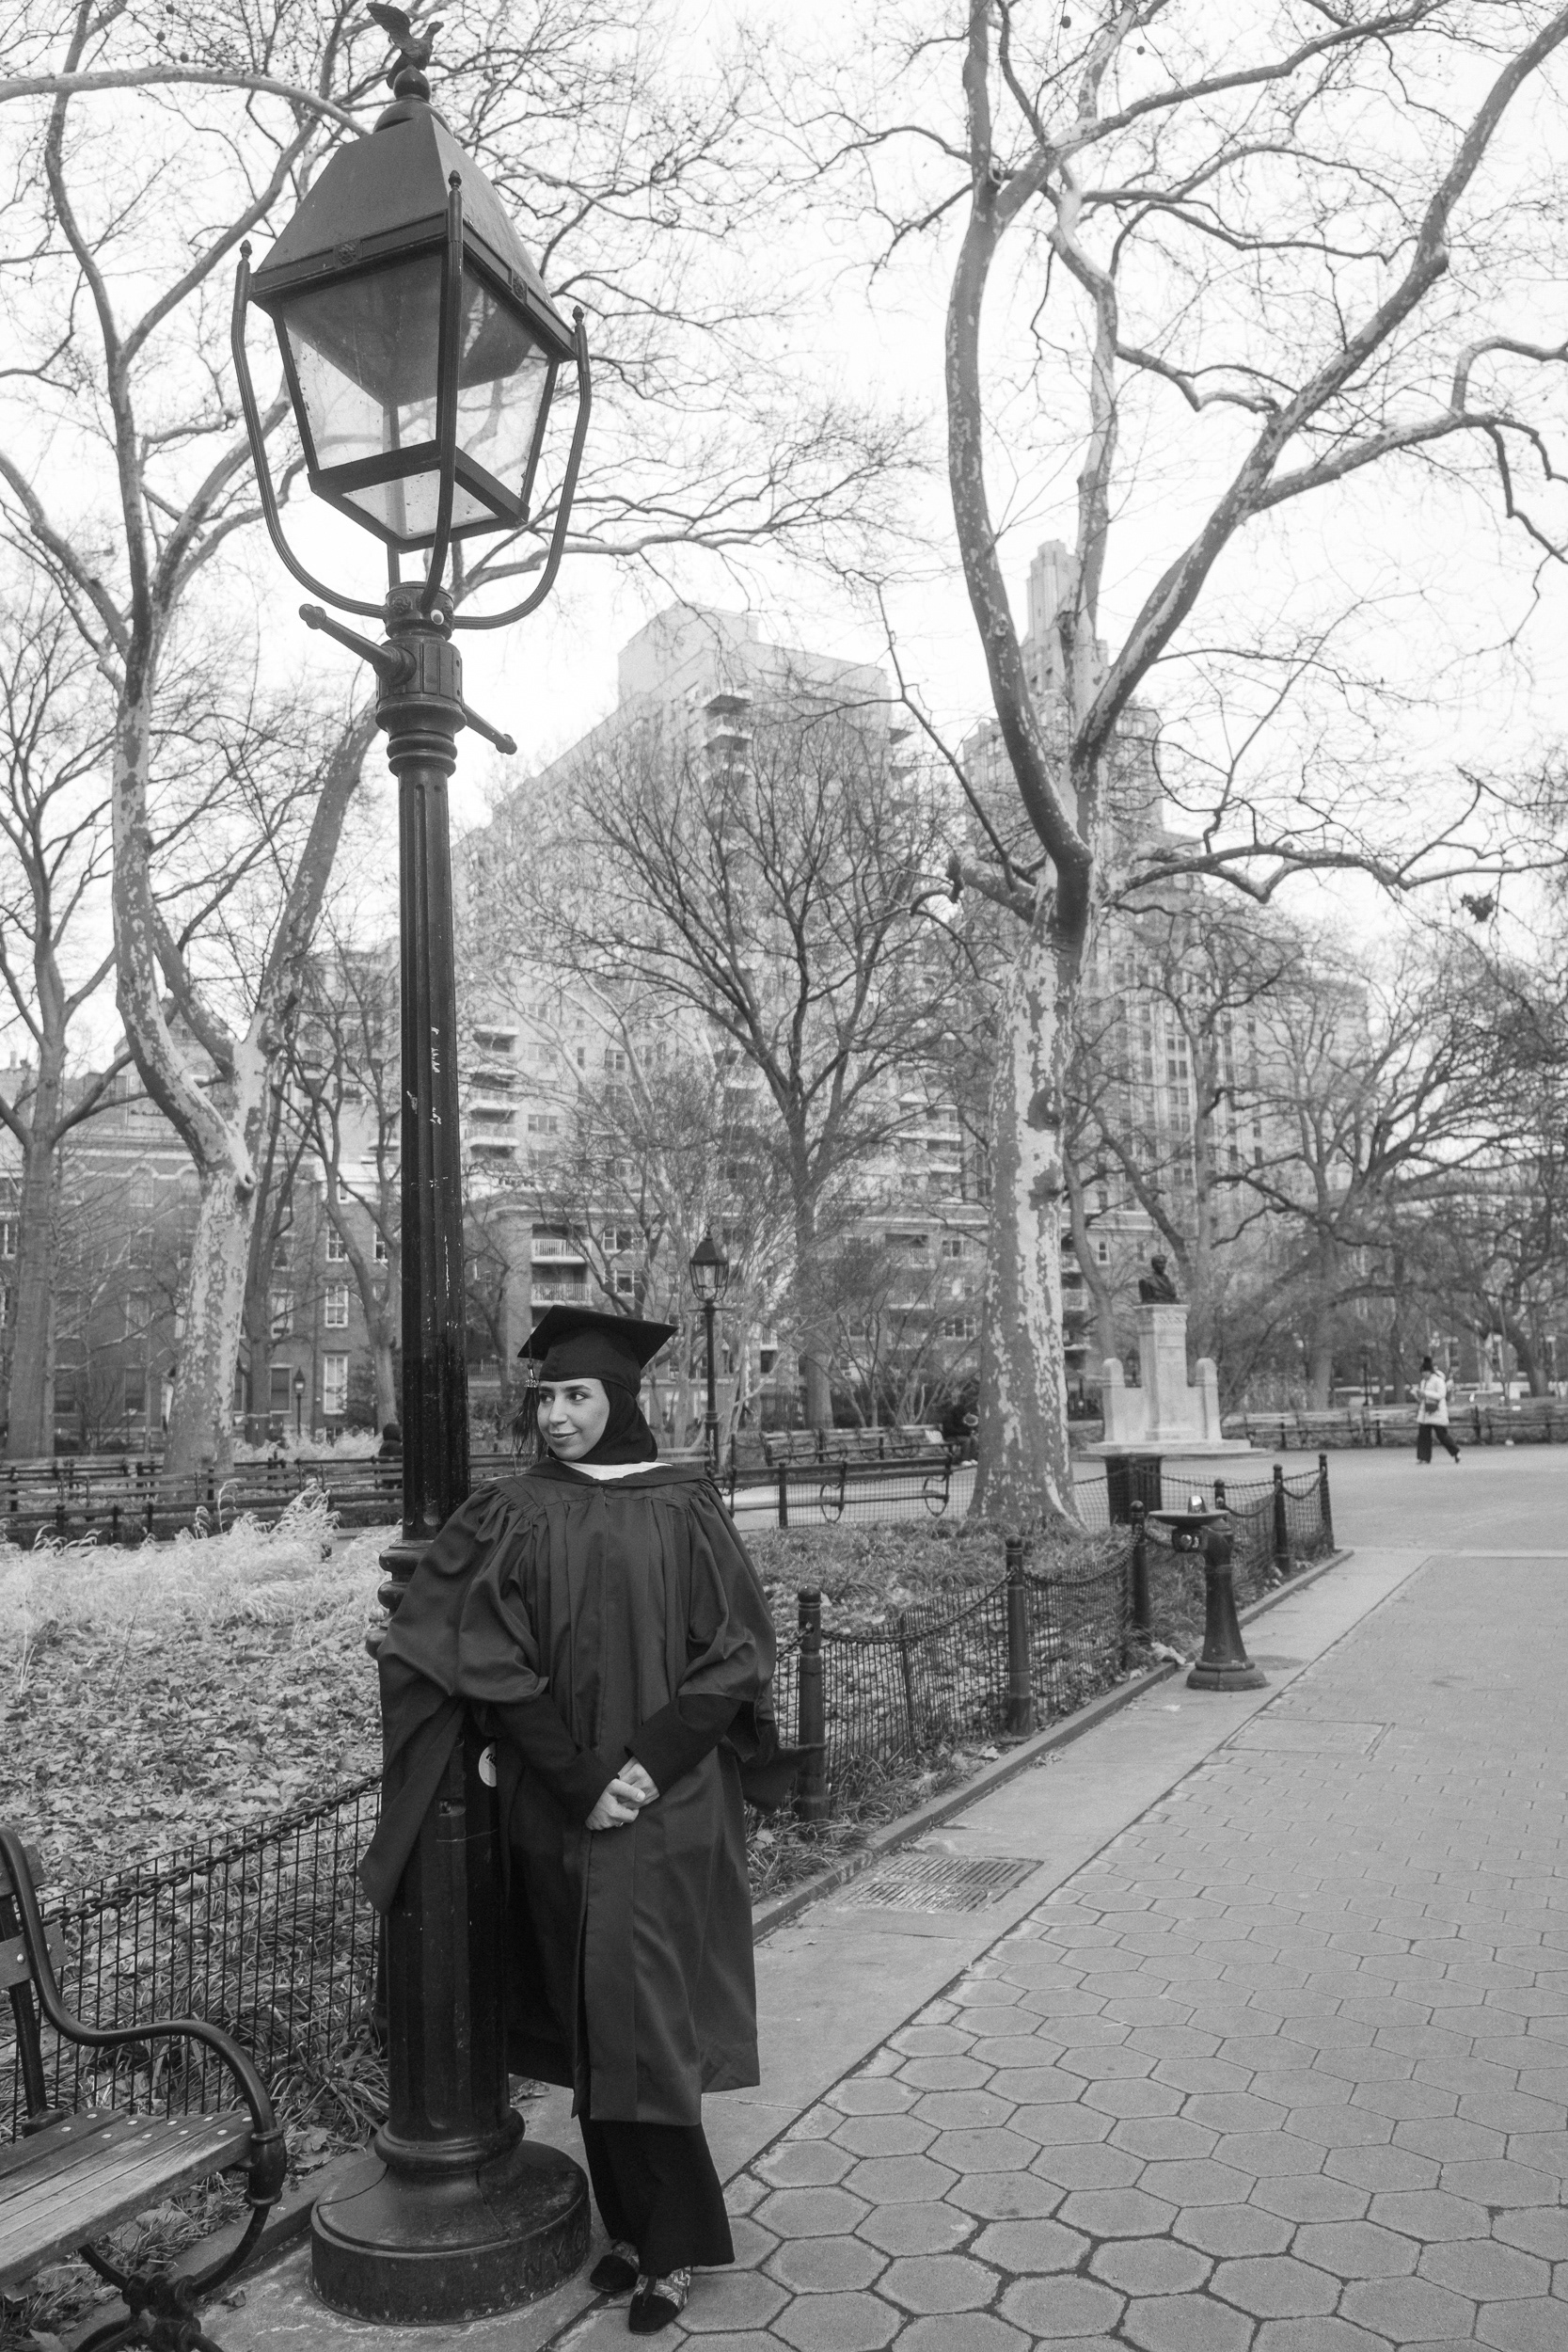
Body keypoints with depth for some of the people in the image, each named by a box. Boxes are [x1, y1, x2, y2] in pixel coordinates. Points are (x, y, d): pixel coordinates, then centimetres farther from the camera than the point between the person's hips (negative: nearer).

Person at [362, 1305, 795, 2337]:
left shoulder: (685, 1508, -4)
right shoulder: (513, 1515, 0)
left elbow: (737, 1654, -4)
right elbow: (491, 1665, -5)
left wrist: (650, 1763, -15)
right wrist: (581, 1779, -12)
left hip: (668, 1803, -2)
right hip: (556, 1808, 2)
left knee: (640, 2017, -1)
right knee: (587, 2017, 10)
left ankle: (672, 2245, 17)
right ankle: (634, 2224, 27)